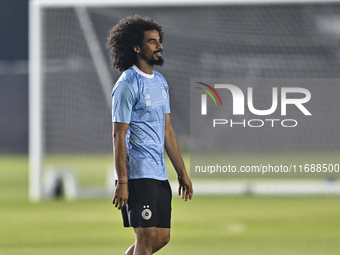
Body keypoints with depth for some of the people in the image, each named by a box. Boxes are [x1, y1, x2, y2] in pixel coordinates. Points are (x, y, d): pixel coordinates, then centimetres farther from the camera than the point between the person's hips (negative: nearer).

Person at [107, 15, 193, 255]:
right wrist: (122, 182, -18)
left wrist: (182, 172, 17)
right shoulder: (127, 84, -11)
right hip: (138, 174, -8)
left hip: (159, 173, 8)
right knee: (147, 236, -9)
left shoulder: (160, 82, 14)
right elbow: (119, 135, -14)